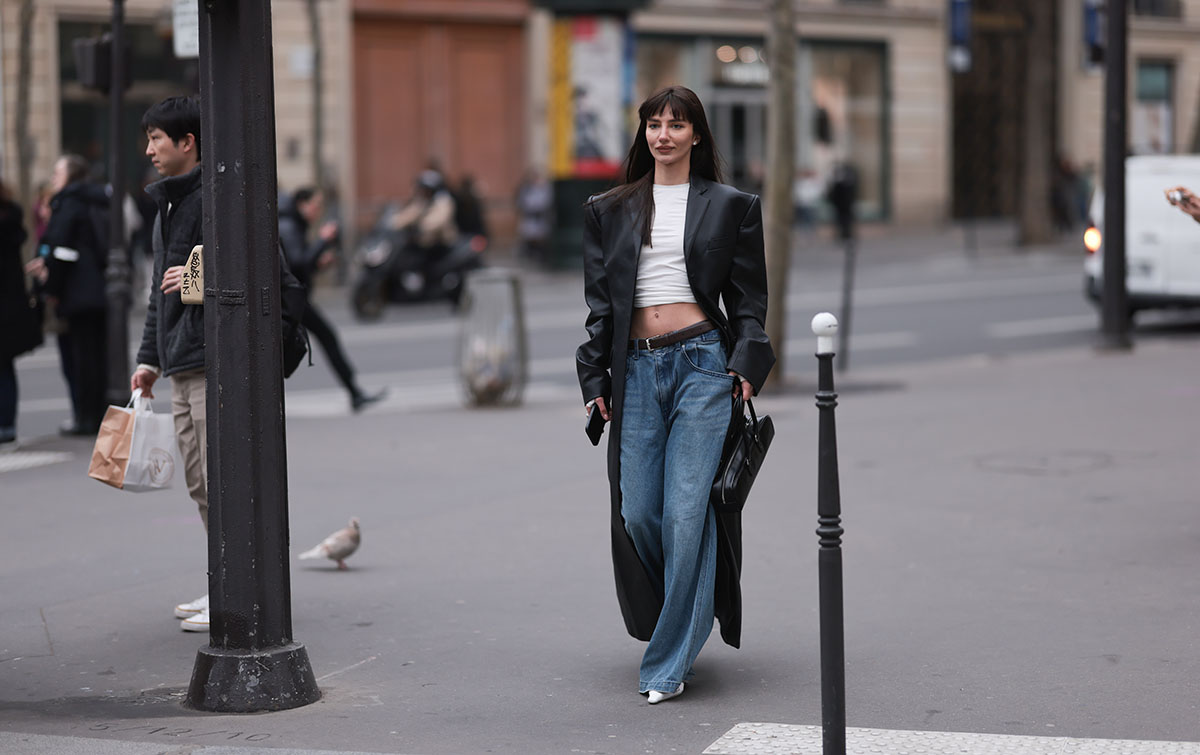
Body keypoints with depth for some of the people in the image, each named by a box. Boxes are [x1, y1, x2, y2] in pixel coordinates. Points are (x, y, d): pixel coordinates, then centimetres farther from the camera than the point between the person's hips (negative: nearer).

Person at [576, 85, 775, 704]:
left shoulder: (729, 206, 8)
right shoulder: (610, 211, 14)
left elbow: (749, 298, 8)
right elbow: (598, 301, 14)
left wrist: (746, 365, -5)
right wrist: (595, 380, 7)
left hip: (702, 364, -3)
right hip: (636, 369, 3)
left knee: (687, 513, -9)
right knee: (638, 514, 0)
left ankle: (669, 661, -2)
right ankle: (681, 620, 27)